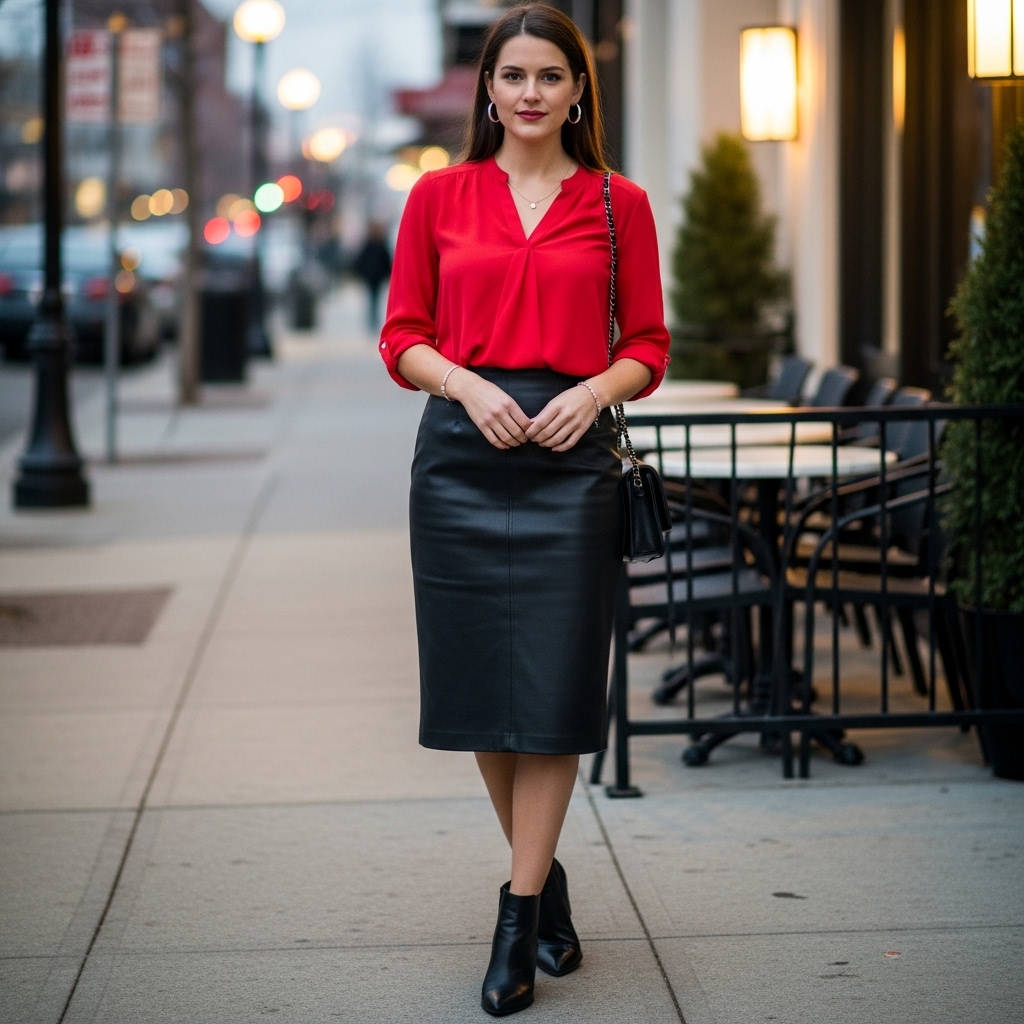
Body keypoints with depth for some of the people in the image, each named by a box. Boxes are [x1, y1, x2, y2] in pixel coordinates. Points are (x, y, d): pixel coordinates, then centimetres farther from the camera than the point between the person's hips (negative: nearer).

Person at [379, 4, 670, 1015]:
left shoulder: (618, 204, 7)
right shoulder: (440, 196, 8)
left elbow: (648, 346, 8)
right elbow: (403, 337, 7)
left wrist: (595, 391, -11)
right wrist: (467, 384, -11)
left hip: (570, 455, -1)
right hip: (462, 449, 1)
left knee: (553, 690, -5)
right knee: (480, 682, 5)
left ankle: (519, 916, 0)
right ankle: (548, 880, 24)